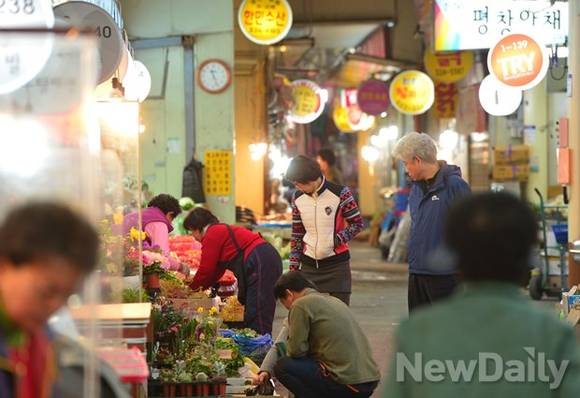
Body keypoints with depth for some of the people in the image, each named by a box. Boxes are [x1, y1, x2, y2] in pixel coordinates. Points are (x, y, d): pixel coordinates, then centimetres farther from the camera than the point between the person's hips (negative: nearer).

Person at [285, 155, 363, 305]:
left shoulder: (340, 193, -8)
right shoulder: (298, 199, 4)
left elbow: (357, 224, -2)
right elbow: (296, 235, 11)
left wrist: (336, 240, -14)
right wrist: (293, 266, 7)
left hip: (336, 265, -3)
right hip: (309, 266, 4)